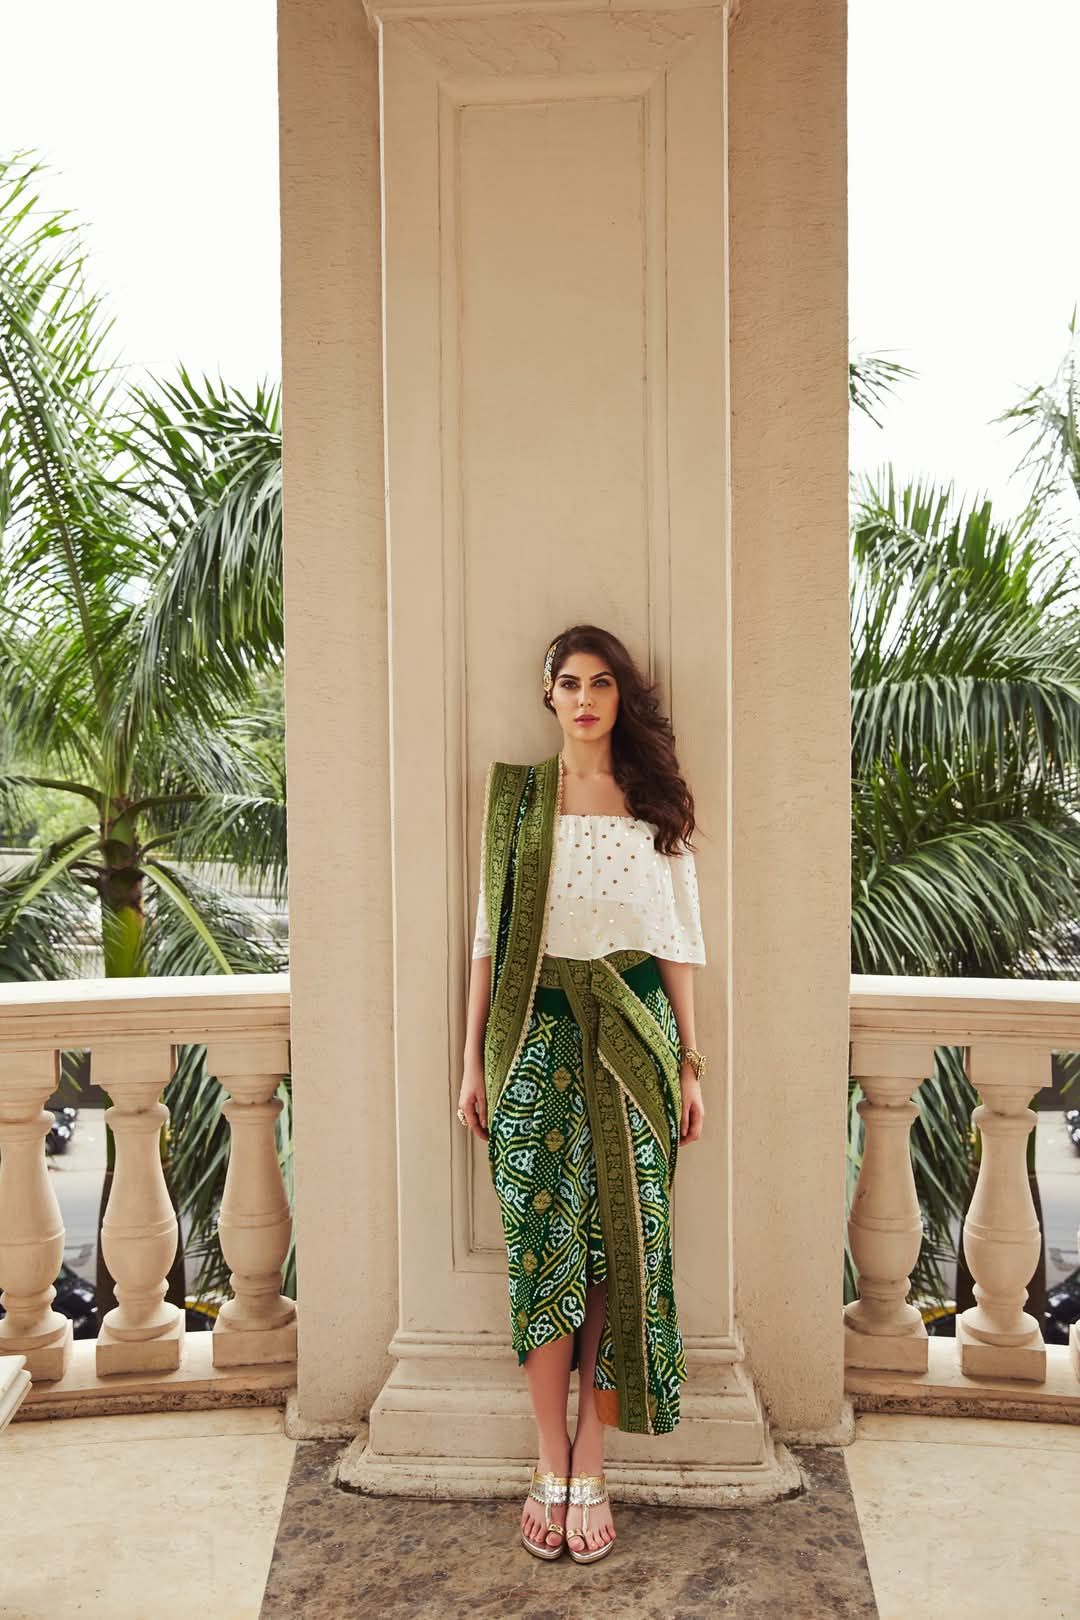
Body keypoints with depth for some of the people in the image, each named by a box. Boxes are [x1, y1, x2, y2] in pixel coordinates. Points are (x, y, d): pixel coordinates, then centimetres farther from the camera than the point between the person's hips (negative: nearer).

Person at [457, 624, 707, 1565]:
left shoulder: (656, 804, 8)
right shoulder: (515, 796, 8)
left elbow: (679, 940, 8)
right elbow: (489, 934, 7)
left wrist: (689, 1064, 3)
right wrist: (474, 1060, 3)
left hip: (632, 1033, 1)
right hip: (539, 1034, 0)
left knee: (621, 1242, 1)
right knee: (543, 1242, 0)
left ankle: (591, 1469, 14)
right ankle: (552, 1466, 15)